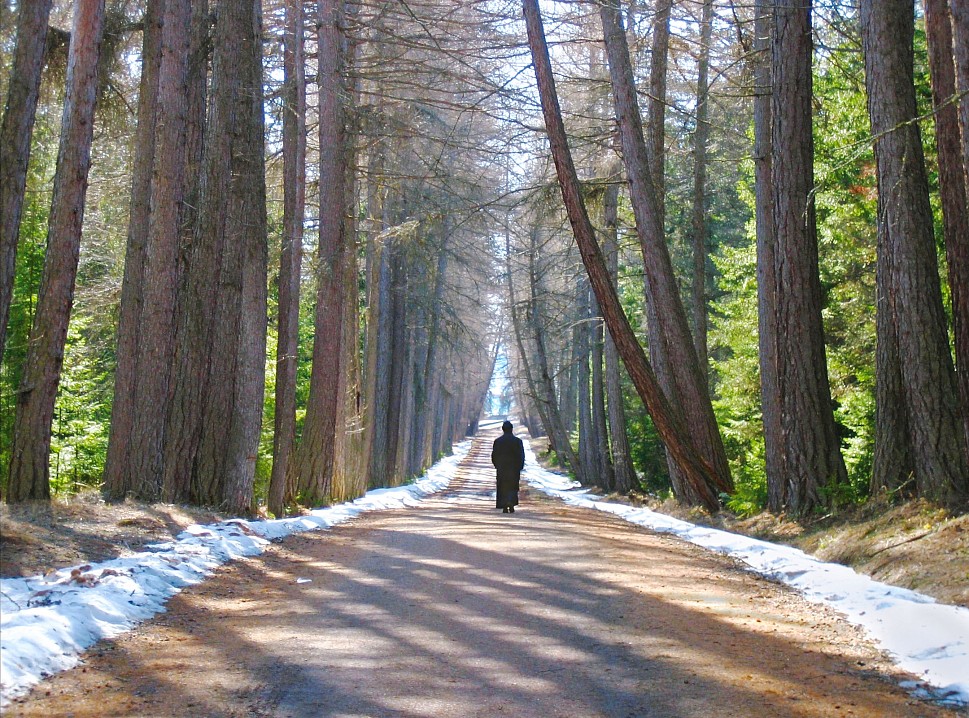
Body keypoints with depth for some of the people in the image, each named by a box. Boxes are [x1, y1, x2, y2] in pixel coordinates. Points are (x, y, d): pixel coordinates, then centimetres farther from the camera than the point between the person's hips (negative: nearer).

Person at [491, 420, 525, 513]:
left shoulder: (497, 441, -3)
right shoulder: (517, 441, -6)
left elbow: (494, 456, 1)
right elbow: (521, 456, -7)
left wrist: (497, 466, 16)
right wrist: (520, 468, 2)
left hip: (501, 468, 1)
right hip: (514, 468, -1)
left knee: (503, 488, 10)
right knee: (513, 487, 10)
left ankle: (504, 507, 6)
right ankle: (511, 502, -14)